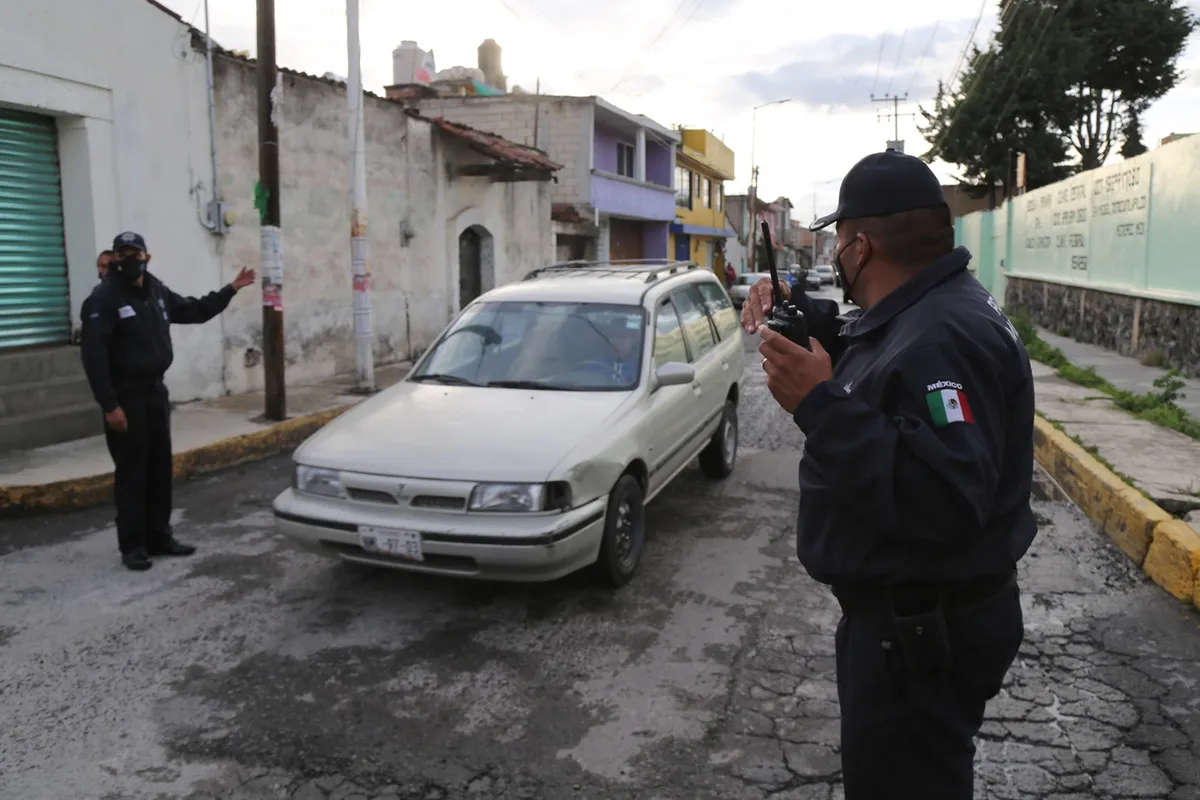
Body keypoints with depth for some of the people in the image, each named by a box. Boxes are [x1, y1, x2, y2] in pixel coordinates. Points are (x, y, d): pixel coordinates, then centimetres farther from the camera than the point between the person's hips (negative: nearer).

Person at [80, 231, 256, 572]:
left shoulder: (156, 290, 9)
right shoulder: (103, 298, -13)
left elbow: (193, 311, 24)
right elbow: (94, 356, -18)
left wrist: (230, 290, 17)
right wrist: (109, 405, -23)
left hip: (155, 390, 7)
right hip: (125, 395, -7)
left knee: (160, 466, 11)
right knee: (131, 470, -3)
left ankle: (159, 537, 22)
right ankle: (132, 545, 7)